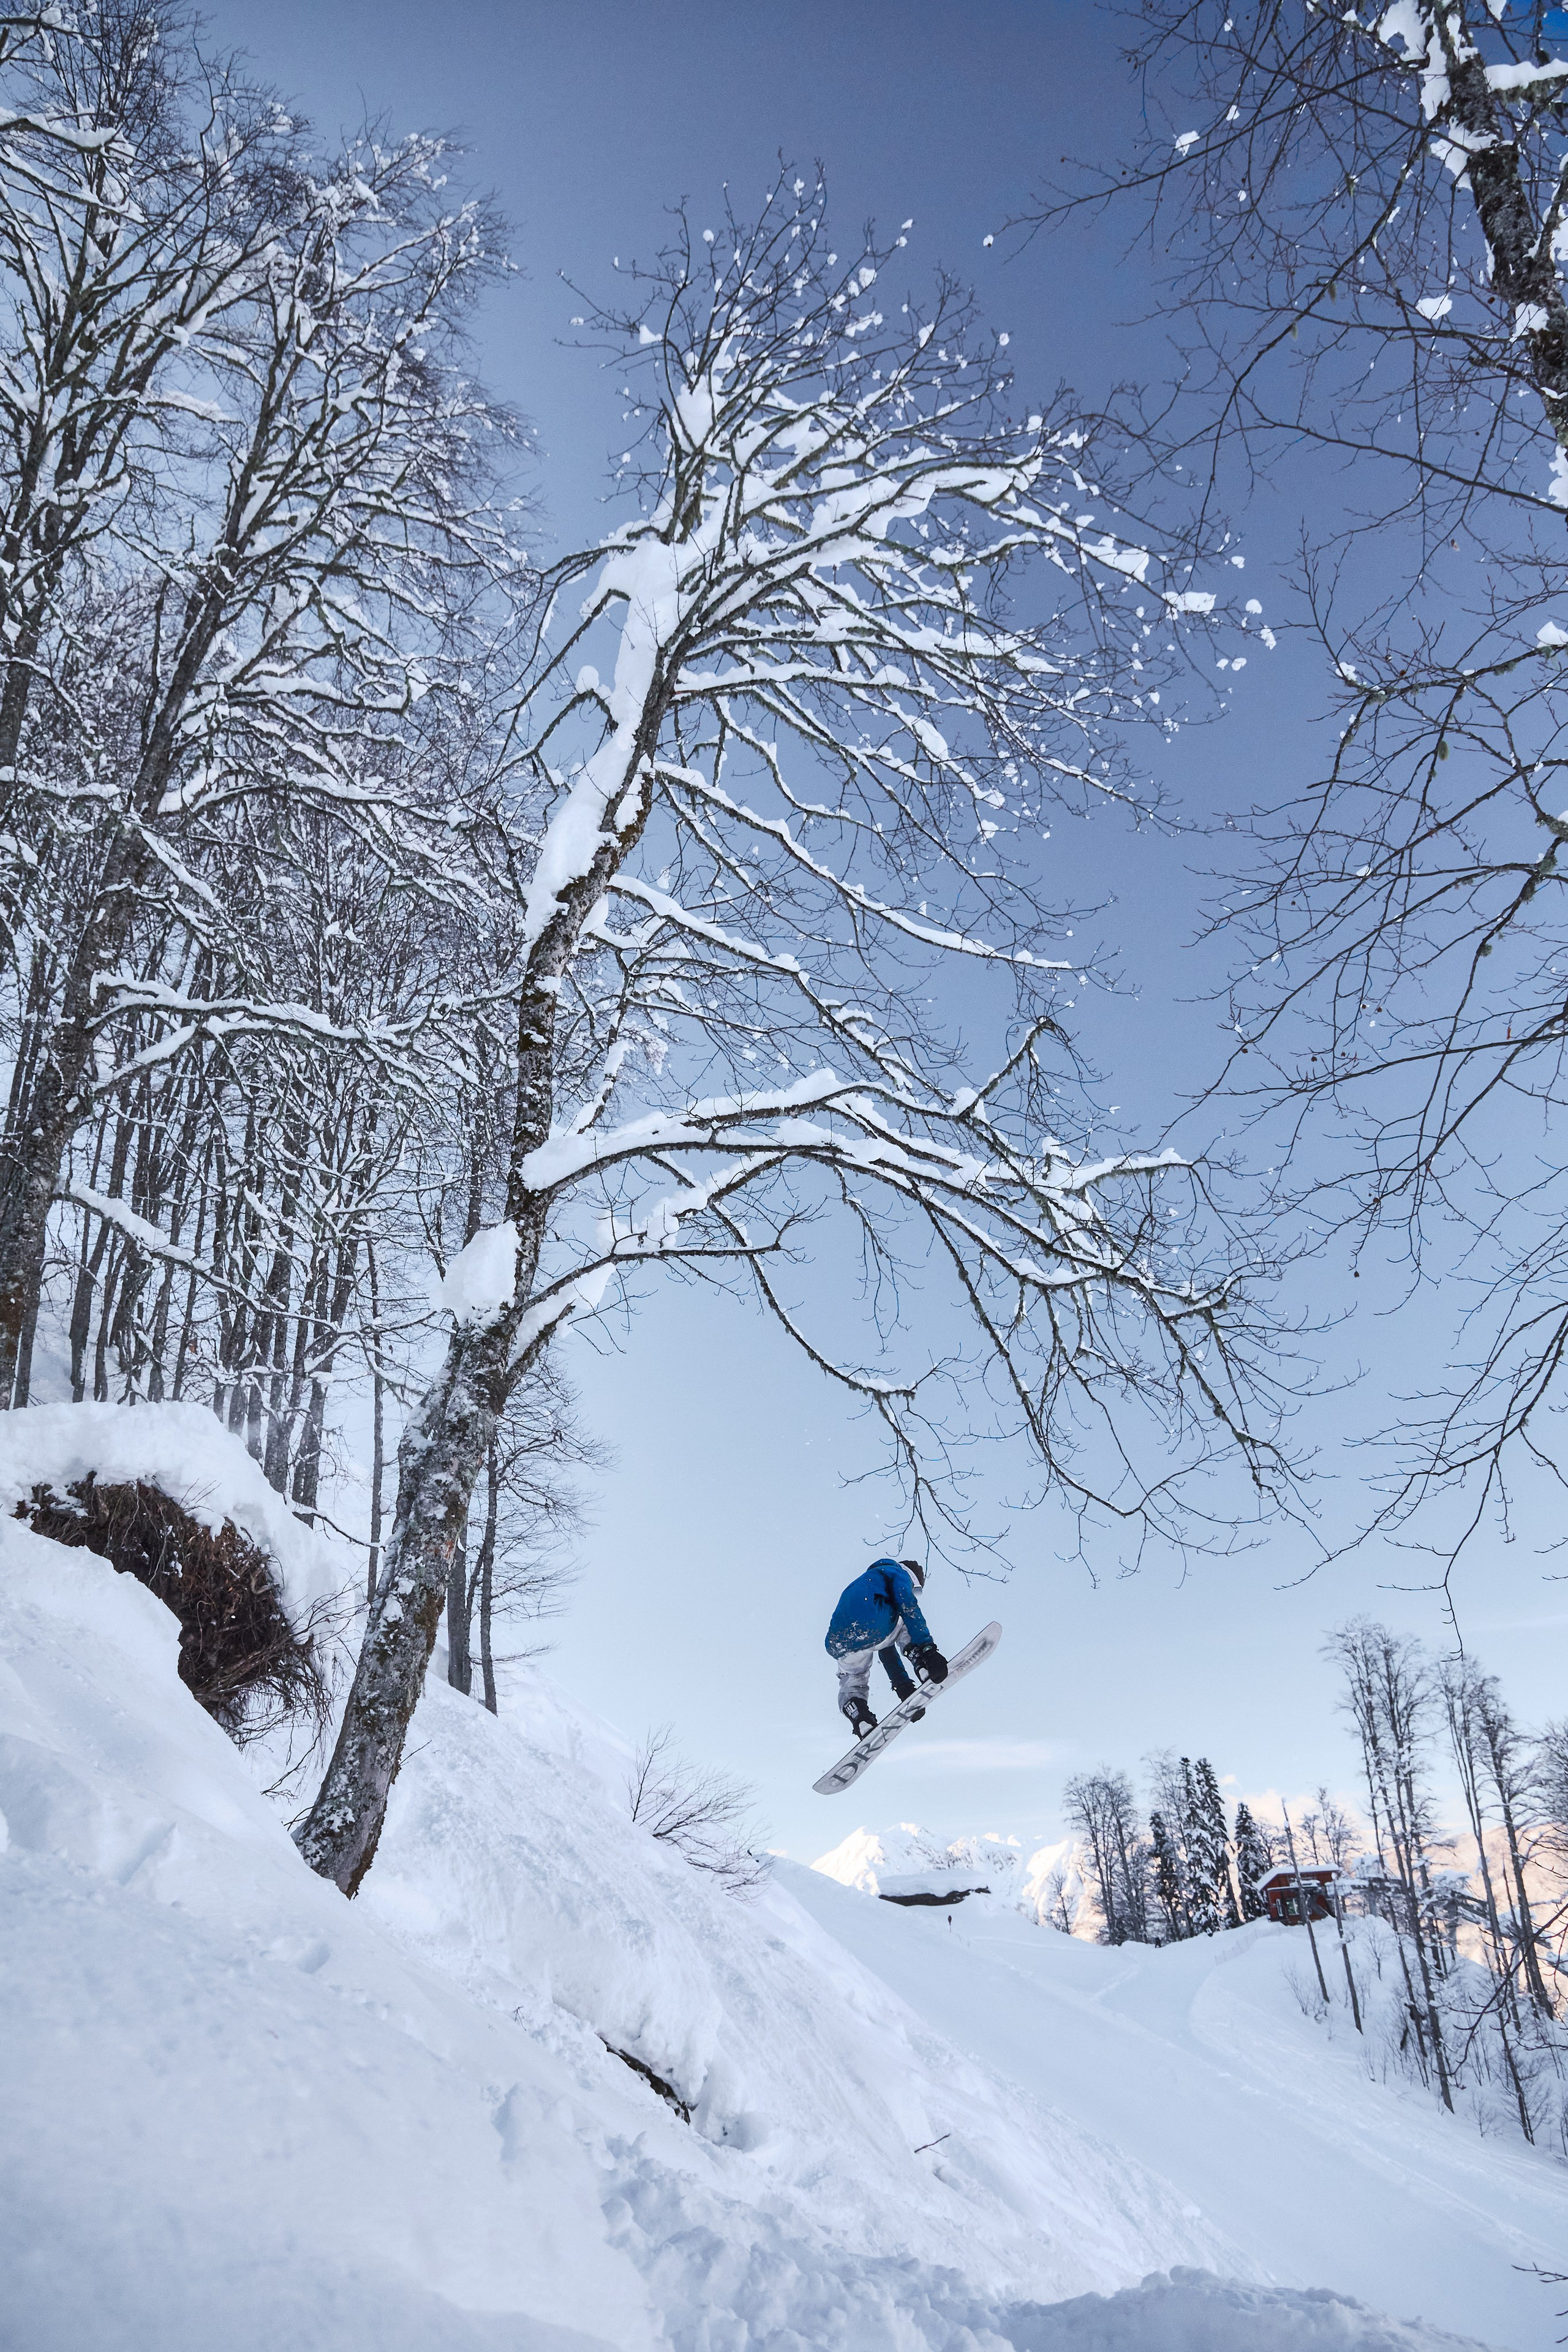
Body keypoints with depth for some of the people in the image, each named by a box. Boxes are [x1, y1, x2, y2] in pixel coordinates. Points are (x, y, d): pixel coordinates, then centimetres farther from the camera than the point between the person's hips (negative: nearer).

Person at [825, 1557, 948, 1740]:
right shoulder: (898, 1572, 21)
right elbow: (908, 1606, -1)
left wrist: (903, 1684, 42)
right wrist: (927, 1647, -7)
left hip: (841, 1646, 7)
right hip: (873, 1625, -7)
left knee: (851, 1680, 32)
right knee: (907, 1622, 22)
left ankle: (863, 1724, 8)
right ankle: (926, 1669, 1)